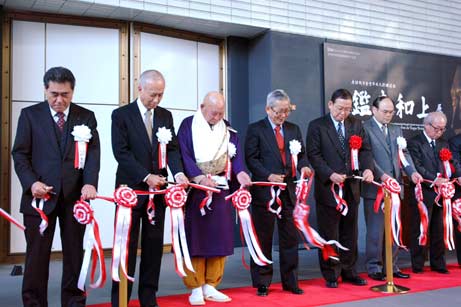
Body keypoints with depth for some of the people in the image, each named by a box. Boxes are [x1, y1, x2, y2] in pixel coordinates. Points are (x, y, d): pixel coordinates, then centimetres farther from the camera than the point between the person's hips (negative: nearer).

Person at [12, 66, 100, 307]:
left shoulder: (86, 117, 7)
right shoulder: (29, 114, 5)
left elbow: (93, 152, -1)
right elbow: (20, 153, 2)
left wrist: (90, 182, -18)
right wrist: (31, 182, -14)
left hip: (75, 196, 1)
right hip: (39, 195, -1)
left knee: (75, 254, 9)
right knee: (37, 255, 5)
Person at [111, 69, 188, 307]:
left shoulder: (166, 116, 10)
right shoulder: (121, 115, -3)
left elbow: (172, 149, 5)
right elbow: (121, 152, -11)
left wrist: (178, 172, -14)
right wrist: (146, 176, -19)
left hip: (157, 189, 4)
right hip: (131, 188, -4)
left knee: (154, 245, 8)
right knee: (127, 245, 1)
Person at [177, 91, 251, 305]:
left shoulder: (228, 130, 10)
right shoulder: (188, 126, -3)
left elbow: (235, 154, 2)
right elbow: (184, 155, -12)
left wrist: (239, 172, -18)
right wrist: (199, 177, -26)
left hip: (220, 188, 4)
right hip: (195, 189, -4)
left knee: (219, 236, 5)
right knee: (195, 237, -1)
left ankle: (210, 286, 16)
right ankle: (196, 288, 9)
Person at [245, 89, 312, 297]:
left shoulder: (294, 129, 14)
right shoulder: (255, 129, -1)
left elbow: (301, 154, 14)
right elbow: (251, 159, -6)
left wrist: (303, 166, -8)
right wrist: (269, 176, -17)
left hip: (288, 190, 4)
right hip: (264, 191, -4)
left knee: (290, 237, 8)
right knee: (263, 238, 4)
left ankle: (290, 281, 20)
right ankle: (262, 283, 15)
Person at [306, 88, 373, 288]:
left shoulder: (356, 124, 10)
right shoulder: (317, 126, -3)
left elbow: (365, 150, 8)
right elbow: (314, 155, -9)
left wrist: (368, 168, -12)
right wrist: (330, 174, -20)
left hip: (352, 188, 5)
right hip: (328, 188, -4)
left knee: (350, 233, 13)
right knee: (329, 235, 4)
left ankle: (349, 272, 25)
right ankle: (331, 275, 16)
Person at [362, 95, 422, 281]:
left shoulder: (396, 130, 17)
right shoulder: (364, 128, -5)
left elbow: (404, 153, 11)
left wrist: (412, 172, -6)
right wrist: (381, 175, -24)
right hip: (375, 187, -6)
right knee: (376, 230, 0)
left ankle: (391, 266, 21)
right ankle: (374, 267, 11)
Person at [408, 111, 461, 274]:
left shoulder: (443, 143, 15)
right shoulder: (415, 143, -7)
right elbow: (417, 167, -16)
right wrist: (434, 180, -25)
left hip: (441, 193, 6)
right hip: (423, 194, -6)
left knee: (439, 230, 12)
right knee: (420, 230, 1)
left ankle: (438, 264, 23)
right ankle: (418, 265, 11)